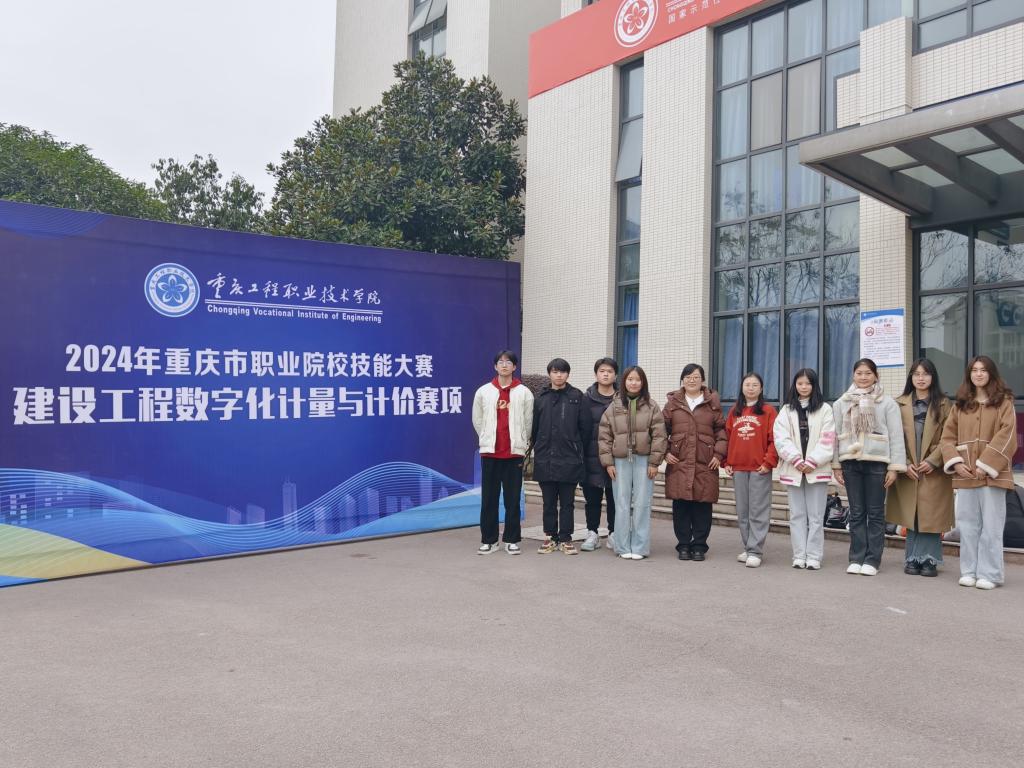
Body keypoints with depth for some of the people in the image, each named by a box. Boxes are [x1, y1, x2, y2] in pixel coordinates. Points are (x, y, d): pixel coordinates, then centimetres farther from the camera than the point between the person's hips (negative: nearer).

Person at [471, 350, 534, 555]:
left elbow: (528, 422, 4)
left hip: (514, 453, -1)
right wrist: (488, 440, 12)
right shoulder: (483, 391, 5)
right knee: (489, 498, 5)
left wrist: (521, 444, 7)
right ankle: (488, 540, 13)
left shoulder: (524, 393, 1)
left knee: (513, 498, 4)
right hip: (489, 452, 1)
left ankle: (512, 540, 12)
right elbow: (477, 420, 12)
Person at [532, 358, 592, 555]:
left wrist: (578, 448, 3)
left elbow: (585, 426, 0)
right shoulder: (541, 398, 5)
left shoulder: (577, 397, -1)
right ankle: (550, 537, 20)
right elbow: (534, 427, 8)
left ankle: (566, 538, 14)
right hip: (545, 459, 2)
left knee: (567, 502, 6)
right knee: (549, 502, 10)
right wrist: (538, 448, 7)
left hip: (569, 459, -2)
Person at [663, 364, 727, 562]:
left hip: (705, 464, 0)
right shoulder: (673, 402, 10)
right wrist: (665, 452, 0)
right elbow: (662, 430, 10)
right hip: (679, 463, 1)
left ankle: (699, 546, 13)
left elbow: (722, 430, 7)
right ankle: (683, 545, 13)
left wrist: (719, 454, -3)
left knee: (702, 505, 1)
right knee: (681, 505, 1)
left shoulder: (712, 403, 8)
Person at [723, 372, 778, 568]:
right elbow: (727, 437, 14)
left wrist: (769, 462, -13)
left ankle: (755, 551, 0)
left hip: (760, 469, -5)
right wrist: (726, 462, 7)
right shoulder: (734, 411, 13)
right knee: (742, 511, 9)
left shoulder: (768, 411, -1)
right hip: (737, 468, 5)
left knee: (758, 511, -3)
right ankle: (747, 548, 19)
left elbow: (774, 439, -6)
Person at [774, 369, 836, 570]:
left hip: (817, 469, -2)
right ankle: (799, 556, 12)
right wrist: (796, 459, -12)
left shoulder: (824, 409, 4)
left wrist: (813, 462, -13)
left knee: (815, 516, 1)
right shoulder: (786, 410, 9)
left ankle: (814, 556, 6)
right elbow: (781, 439, -1)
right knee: (797, 515, 6)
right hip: (793, 469, 2)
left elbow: (827, 440, -4)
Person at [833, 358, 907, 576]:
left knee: (875, 513, 3)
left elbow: (896, 436, -1)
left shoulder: (887, 403, 1)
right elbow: (836, 434, 9)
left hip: (876, 462, -2)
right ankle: (856, 558, 13)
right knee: (856, 513, 7)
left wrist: (894, 466, -7)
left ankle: (872, 560, 9)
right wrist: (836, 465, 4)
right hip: (850, 462, 2)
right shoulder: (841, 403, 8)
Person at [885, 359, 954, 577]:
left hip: (934, 471, -1)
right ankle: (913, 559, 11)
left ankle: (929, 560, 7)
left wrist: (933, 460, -11)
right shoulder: (900, 404, 8)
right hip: (908, 471, 1)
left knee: (932, 517, -1)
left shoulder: (943, 404, 5)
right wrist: (905, 464, -6)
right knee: (911, 517, 4)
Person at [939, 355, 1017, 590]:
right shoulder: (960, 404, 12)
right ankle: (969, 571, 15)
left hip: (992, 473, -4)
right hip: (965, 474, 4)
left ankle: (989, 574, 7)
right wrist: (956, 462, -6)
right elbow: (947, 436, 9)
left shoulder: (1004, 402, 1)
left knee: (991, 526, 0)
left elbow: (1006, 436, -8)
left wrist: (986, 465, -14)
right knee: (967, 525, 7)